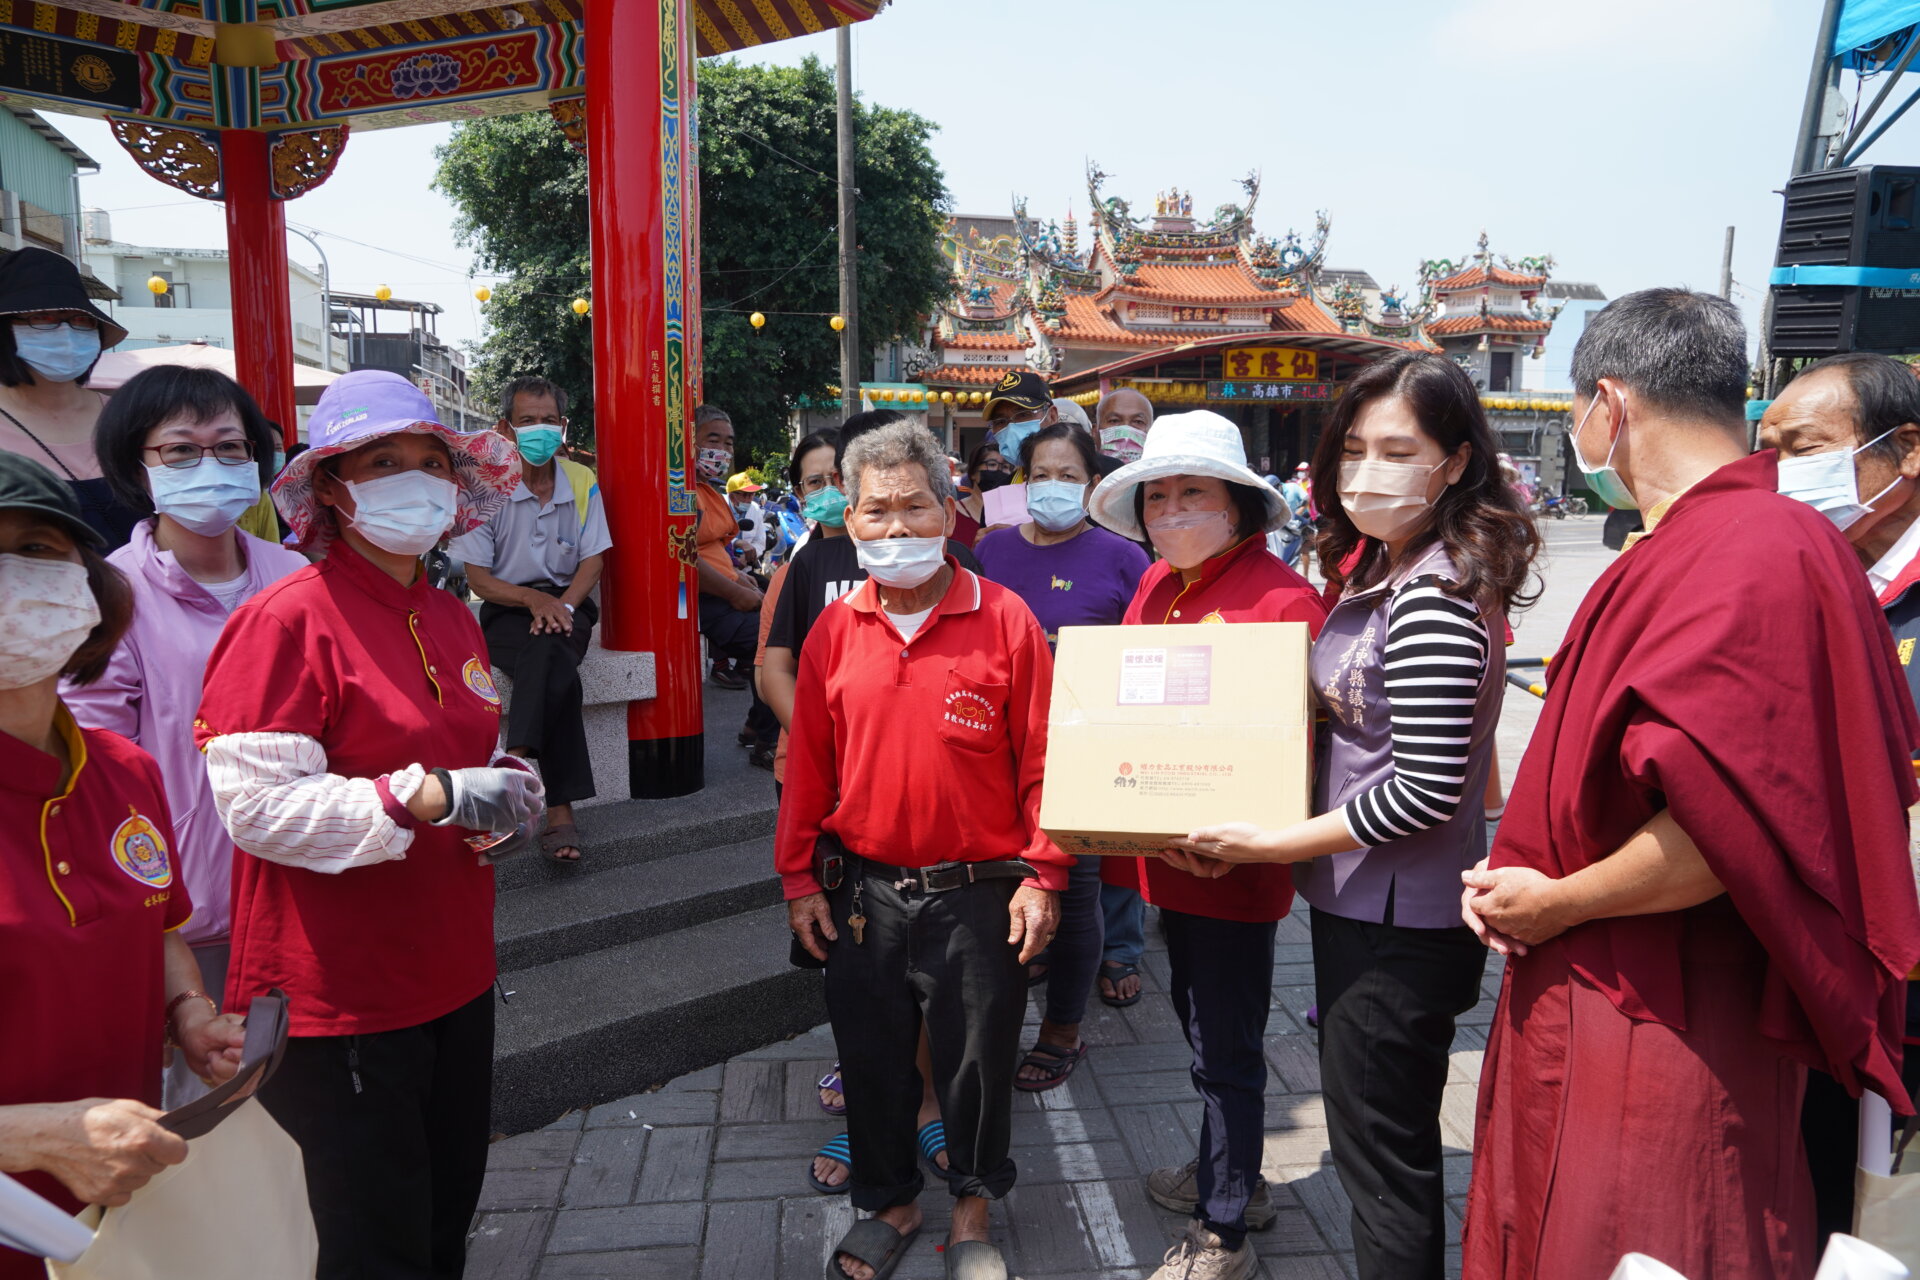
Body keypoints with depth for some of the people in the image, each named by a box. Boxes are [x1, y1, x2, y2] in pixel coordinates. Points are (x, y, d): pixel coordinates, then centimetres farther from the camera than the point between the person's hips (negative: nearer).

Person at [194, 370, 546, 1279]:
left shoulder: (452, 619, 9)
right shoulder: (284, 621, -16)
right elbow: (256, 804, -23)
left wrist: (508, 793, 1)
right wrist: (433, 797, -26)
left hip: (453, 975, 8)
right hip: (340, 996, -7)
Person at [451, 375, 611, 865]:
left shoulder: (582, 482, 6)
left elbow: (592, 562, 5)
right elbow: (479, 580, -2)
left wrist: (562, 605, -14)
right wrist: (532, 599, -18)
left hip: (567, 605, 2)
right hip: (506, 610, -2)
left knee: (546, 648, -35)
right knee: (556, 667, -33)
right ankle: (560, 809, -37)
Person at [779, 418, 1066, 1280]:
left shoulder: (1003, 619, -9)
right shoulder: (835, 630, 0)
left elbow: (1040, 757, -7)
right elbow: (808, 763, 4)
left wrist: (1042, 877, -8)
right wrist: (799, 877, 5)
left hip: (977, 895, -2)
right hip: (862, 893, 3)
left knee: (977, 1059, 14)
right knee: (871, 1058, 17)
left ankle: (973, 1209, 39)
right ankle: (889, 1201, 42)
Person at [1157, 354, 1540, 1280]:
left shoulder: (1433, 601, -23)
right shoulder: (1378, 570, 8)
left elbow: (1424, 792, -26)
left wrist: (1263, 845, -20)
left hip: (1398, 926, -10)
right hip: (1364, 905, 10)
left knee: (1381, 1157, 9)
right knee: (1387, 1141, 25)